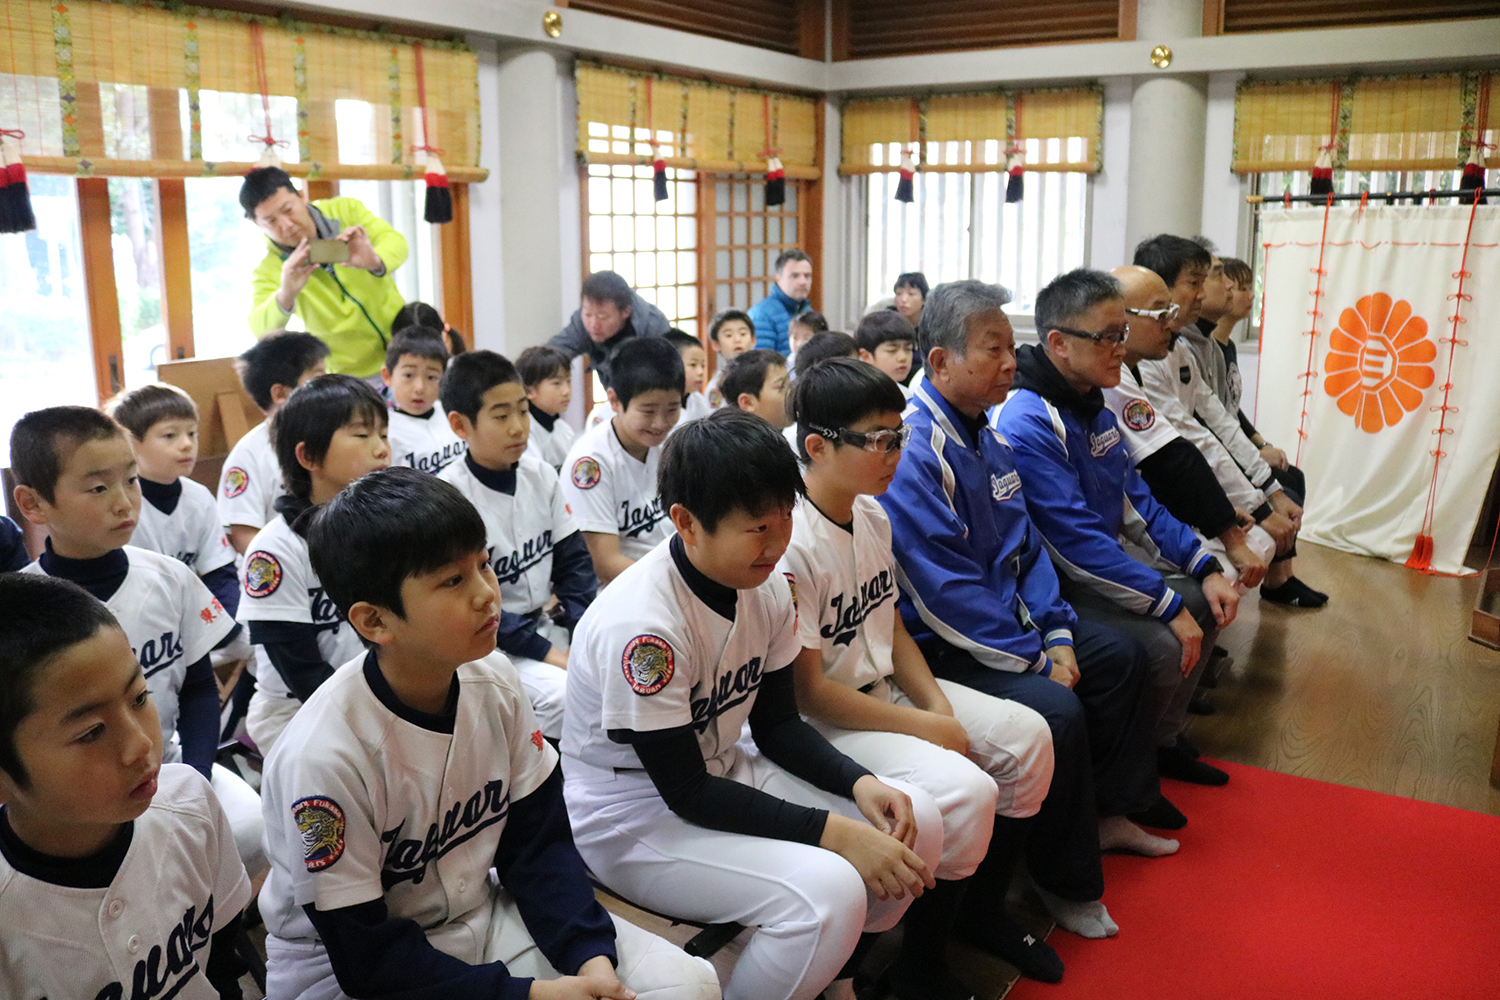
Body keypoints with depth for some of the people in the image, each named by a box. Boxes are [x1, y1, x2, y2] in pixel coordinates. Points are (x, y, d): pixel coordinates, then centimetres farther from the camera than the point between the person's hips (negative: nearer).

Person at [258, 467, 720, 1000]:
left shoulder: (494, 681, -10)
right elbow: (365, 955, -20)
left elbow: (538, 841, -2)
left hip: (477, 912, 6)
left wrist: (591, 956, -17)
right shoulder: (323, 755, -27)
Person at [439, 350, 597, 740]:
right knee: (564, 693, -28)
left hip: (547, 623, 6)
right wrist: (545, 651, -19)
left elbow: (573, 561, 6)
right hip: (489, 643, -6)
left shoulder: (541, 475, 3)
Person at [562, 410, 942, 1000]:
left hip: (724, 772, 8)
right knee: (826, 893, -28)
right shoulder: (640, 625, -29)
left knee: (916, 821, -4)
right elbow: (685, 791, -24)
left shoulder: (768, 590, -5)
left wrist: (860, 784, -12)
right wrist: (833, 832, -27)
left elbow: (777, 723, 6)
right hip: (633, 817, -8)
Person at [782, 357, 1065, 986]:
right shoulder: (791, 543, -25)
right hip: (821, 721, -9)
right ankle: (919, 965, 1)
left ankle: (982, 911, 22)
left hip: (885, 688, 9)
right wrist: (926, 727, -17)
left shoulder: (873, 515, 3)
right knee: (964, 792, -25)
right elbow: (807, 689, -22)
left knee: (1027, 736, 3)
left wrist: (938, 704, -3)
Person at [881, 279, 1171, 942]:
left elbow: (1025, 543, 13)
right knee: (1056, 711, -25)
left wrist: (1056, 633, 0)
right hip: (938, 649, -10)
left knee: (1118, 656, 13)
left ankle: (1106, 814, 29)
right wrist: (1035, 659, -18)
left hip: (1006, 619, 10)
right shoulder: (913, 452, -23)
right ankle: (1066, 882, -2)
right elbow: (944, 592, -25)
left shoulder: (985, 435, 8)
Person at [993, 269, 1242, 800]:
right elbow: (1076, 540, -27)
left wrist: (1205, 568, 3)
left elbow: (1135, 504, 13)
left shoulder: (1094, 409, 7)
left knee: (1204, 602, 10)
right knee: (1162, 647, -23)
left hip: (1097, 572, 10)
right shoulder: (1026, 424, -24)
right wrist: (1167, 606, -24)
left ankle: (1162, 741, 24)